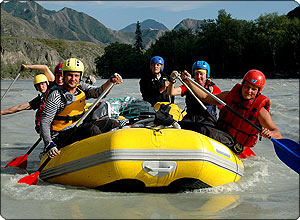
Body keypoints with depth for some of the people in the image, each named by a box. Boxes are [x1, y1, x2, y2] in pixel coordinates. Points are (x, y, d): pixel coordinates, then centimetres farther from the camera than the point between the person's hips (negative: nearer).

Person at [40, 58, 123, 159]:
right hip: (61, 137, -7)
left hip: (77, 129, 7)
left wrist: (111, 81, -31)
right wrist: (49, 144, -31)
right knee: (92, 129, -30)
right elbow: (45, 122, -17)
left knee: (110, 123, -4)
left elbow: (99, 92, -11)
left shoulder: (81, 87, 6)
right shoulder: (56, 95, -14)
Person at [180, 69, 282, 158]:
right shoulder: (230, 95, 2)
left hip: (238, 151, -2)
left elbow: (278, 134, -10)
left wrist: (270, 134, -34)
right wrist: (188, 81, 3)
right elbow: (205, 97, 11)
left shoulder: (259, 110, -9)